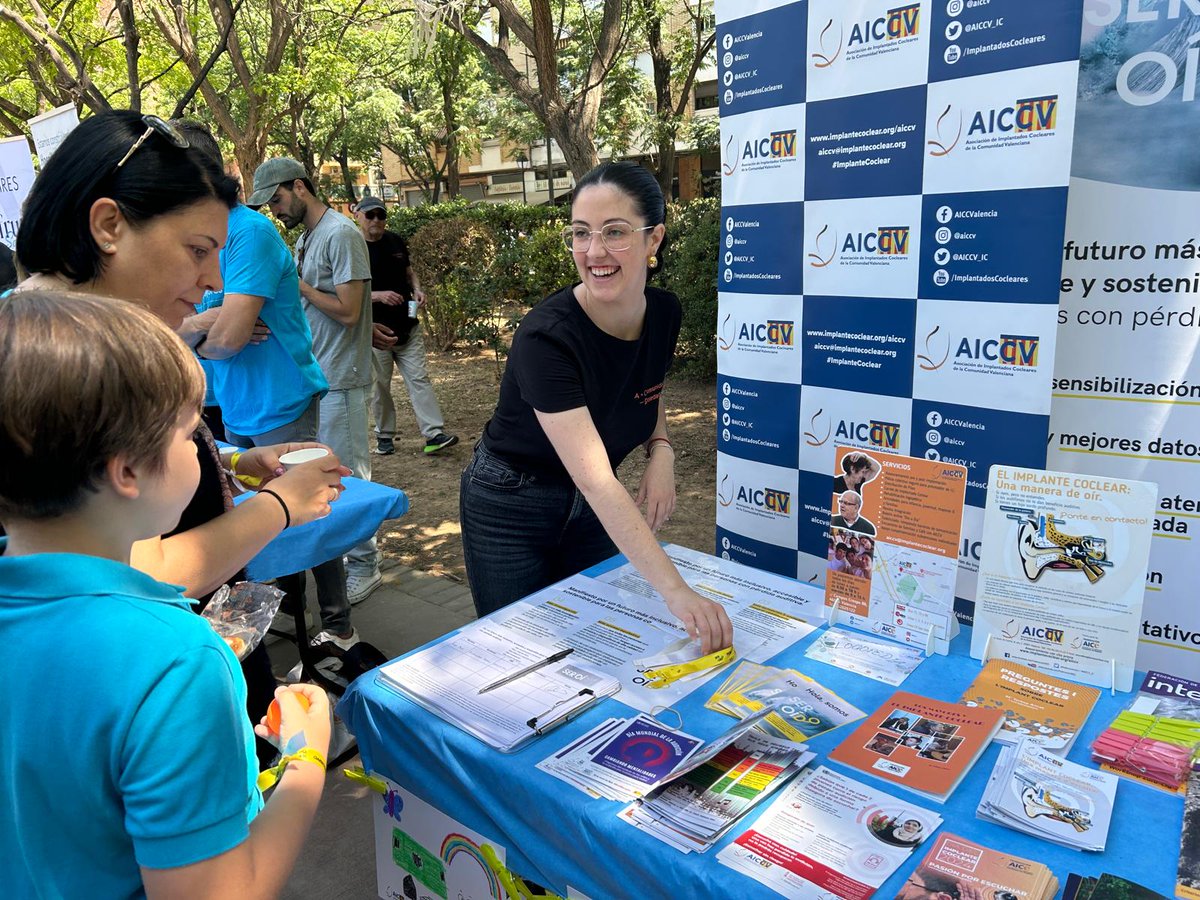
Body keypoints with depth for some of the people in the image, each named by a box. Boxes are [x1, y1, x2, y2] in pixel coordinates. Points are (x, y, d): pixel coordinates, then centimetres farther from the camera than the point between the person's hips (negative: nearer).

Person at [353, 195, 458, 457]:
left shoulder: (396, 241, 7)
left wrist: (417, 288, 0)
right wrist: (379, 295, -24)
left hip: (407, 327, 4)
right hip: (376, 330, -4)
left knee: (419, 379, -1)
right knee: (380, 385, 7)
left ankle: (434, 434, -3)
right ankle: (384, 436, 22)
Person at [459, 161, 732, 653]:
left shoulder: (664, 313, -12)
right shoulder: (546, 336, -31)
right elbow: (596, 481, -39)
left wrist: (661, 450, -13)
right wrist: (675, 591, -46)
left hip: (589, 505, 5)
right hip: (510, 507, -5)